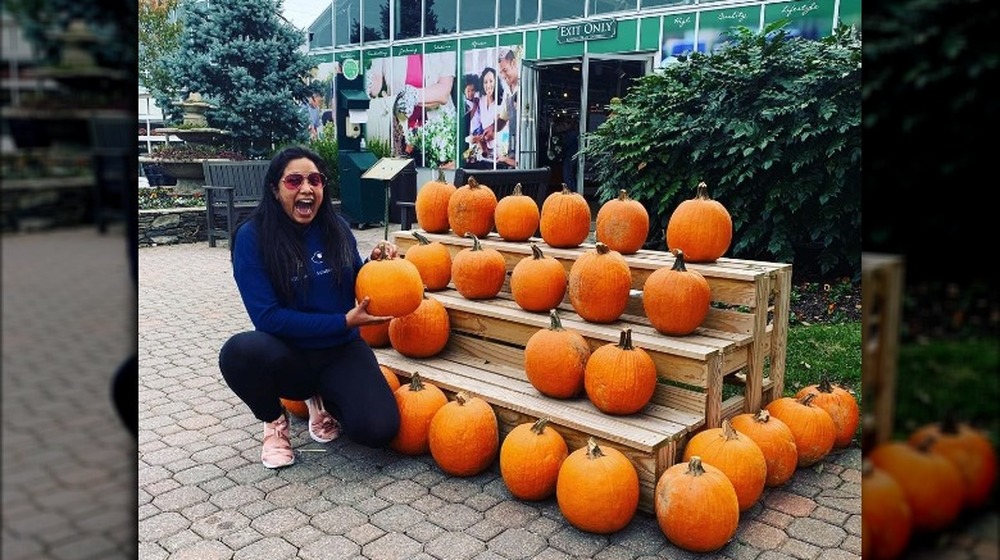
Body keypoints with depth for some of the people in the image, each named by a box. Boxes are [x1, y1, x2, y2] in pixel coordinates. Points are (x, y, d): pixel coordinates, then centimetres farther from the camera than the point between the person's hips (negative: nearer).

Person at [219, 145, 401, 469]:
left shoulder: (336, 228, -1)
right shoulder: (252, 236, -12)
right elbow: (267, 317, -17)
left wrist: (375, 264, -10)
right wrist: (343, 322, -19)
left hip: (342, 351, 2)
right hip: (289, 355, -2)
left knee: (378, 429, -22)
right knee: (239, 351, -36)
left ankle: (323, 400, 15)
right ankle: (274, 421, -1)